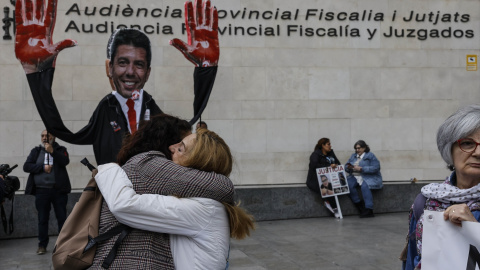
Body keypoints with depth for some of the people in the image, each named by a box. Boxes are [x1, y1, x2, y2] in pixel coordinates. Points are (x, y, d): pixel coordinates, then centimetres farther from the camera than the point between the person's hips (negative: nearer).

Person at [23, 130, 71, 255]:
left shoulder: (60, 150, 8)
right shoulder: (36, 151, 12)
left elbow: (65, 161, -11)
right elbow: (26, 166, 1)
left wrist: (52, 151, -18)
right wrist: (42, 167, -10)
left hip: (59, 190, -1)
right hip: (41, 191, 1)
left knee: (62, 218, 2)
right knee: (42, 219, 5)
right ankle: (42, 245, 13)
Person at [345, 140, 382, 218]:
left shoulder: (370, 156, 0)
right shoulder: (353, 156, 18)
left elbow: (375, 168, -13)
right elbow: (346, 166, 17)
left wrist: (361, 169, -19)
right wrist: (349, 167, -8)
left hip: (368, 177, -5)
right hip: (354, 177, 5)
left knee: (364, 186, -36)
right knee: (348, 184, -27)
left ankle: (369, 210, -36)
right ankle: (359, 204, -19)